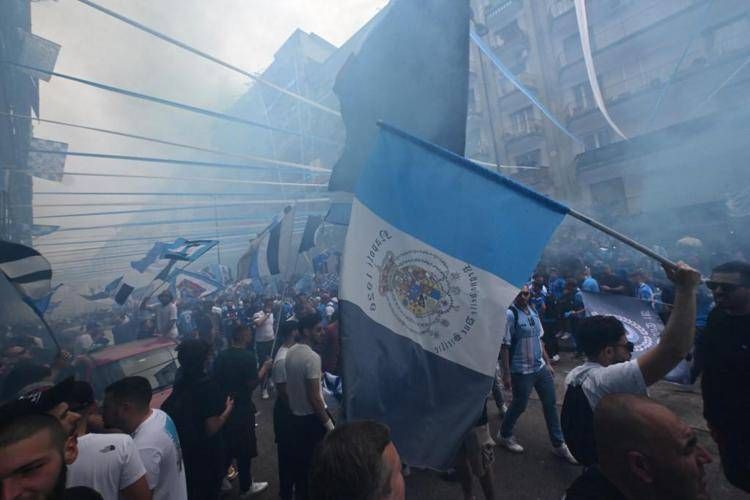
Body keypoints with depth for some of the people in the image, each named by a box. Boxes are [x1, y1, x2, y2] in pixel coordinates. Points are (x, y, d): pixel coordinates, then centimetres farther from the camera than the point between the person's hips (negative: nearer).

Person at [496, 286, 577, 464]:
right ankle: (504, 435, 32)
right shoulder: (510, 315, -19)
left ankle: (558, 444, 30)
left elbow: (539, 340, 14)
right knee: (520, 405, 8)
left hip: (541, 367, 7)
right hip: (521, 370, -7)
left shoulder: (533, 313, 5)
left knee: (550, 404, 13)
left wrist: (547, 362, 14)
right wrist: (506, 373, -18)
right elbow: (505, 346, -18)